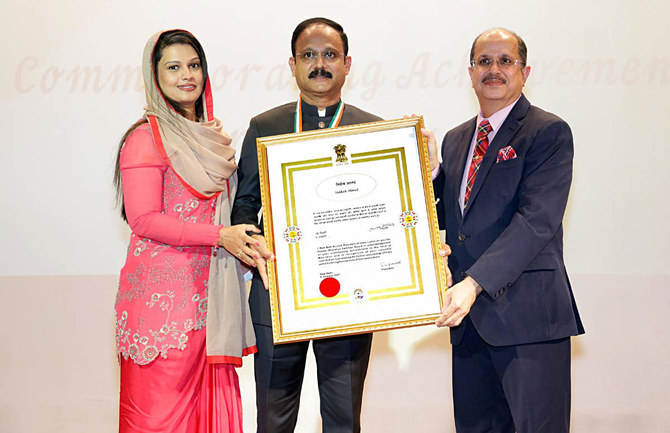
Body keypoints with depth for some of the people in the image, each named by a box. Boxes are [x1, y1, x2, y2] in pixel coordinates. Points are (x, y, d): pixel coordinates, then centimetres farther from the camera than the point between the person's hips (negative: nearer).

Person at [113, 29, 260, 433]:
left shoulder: (212, 134, 15)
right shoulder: (146, 137, -8)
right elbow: (144, 220, -14)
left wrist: (244, 240, 8)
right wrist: (219, 236, -17)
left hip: (208, 290, 7)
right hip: (163, 290, -6)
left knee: (211, 400, 8)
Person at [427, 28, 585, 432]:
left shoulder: (549, 132, -6)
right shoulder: (455, 140, 17)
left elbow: (537, 220, -17)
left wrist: (475, 282, -25)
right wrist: (430, 170, 0)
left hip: (527, 314, -6)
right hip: (469, 316, 7)